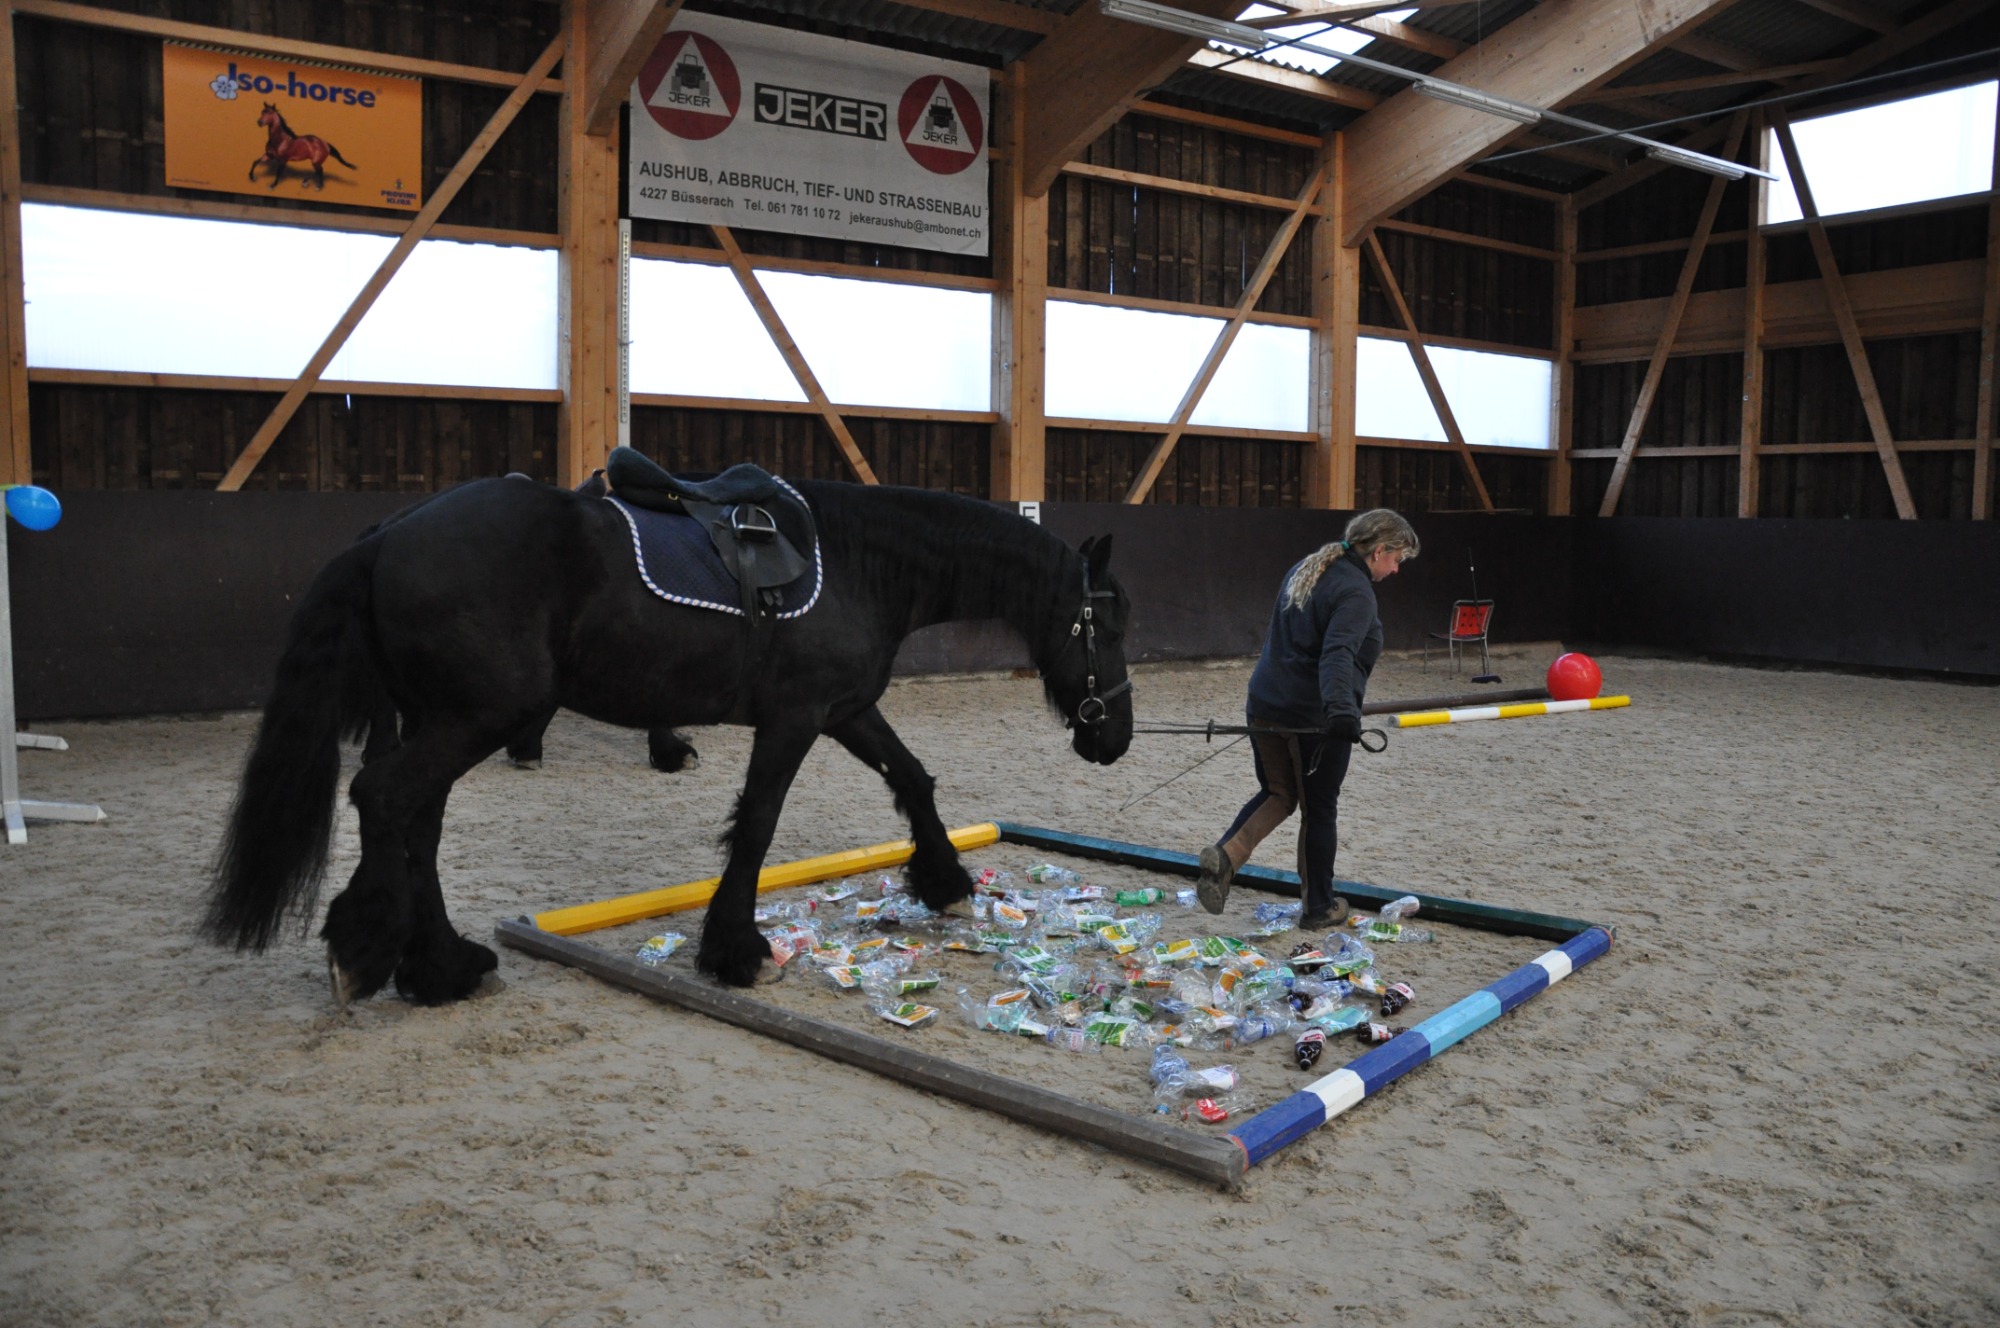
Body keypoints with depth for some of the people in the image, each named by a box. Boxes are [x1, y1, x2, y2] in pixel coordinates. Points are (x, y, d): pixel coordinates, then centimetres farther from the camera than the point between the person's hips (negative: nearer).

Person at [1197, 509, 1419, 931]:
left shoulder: (1305, 569, 13)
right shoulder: (1355, 591, -15)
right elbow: (1338, 653, -32)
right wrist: (1341, 709, -44)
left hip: (1265, 706, 8)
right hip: (1314, 718, -7)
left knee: (1278, 794, 20)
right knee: (1319, 809, 9)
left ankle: (1224, 855, -4)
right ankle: (1319, 908, 22)